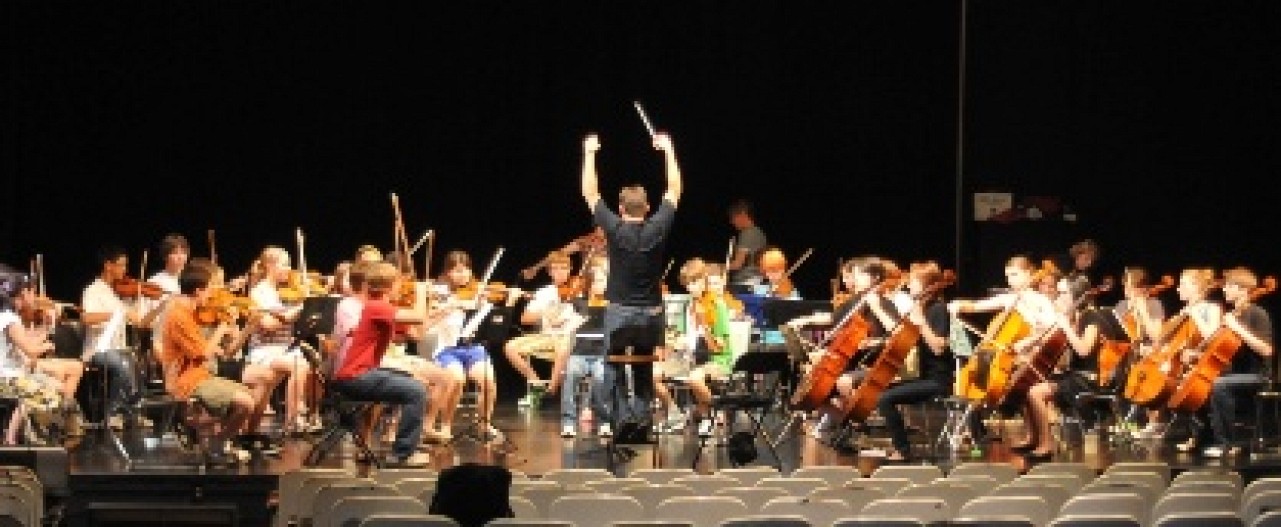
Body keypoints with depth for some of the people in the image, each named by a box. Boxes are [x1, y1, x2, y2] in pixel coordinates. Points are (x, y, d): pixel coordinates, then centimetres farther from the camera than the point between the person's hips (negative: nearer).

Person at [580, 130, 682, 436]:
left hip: (619, 310, -2)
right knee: (645, 371, 11)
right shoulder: (657, 230, -8)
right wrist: (668, 150, 8)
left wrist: (589, 153, 1)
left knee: (615, 370, 4)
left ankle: (618, 420, -5)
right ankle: (642, 419, 6)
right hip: (650, 311, 2)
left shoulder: (615, 230, -13)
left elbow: (590, 194, -5)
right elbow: (674, 191, 3)